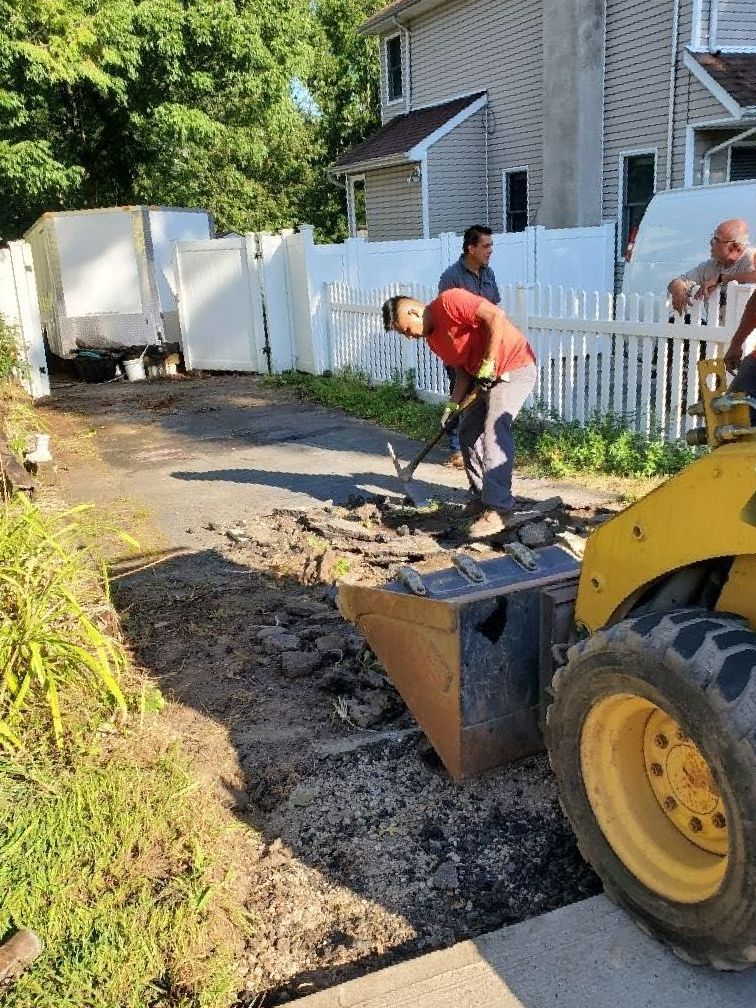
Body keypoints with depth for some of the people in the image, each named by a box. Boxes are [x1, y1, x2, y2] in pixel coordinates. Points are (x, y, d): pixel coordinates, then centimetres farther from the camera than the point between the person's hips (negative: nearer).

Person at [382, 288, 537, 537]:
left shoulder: (449, 302, -17)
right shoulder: (433, 339, 9)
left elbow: (496, 316, -25)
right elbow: (462, 371, 11)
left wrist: (488, 363, -23)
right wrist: (453, 406, -2)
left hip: (514, 369, -10)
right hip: (483, 377, 10)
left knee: (494, 432, -20)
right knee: (468, 433, 11)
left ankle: (499, 509, -21)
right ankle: (480, 498, 21)